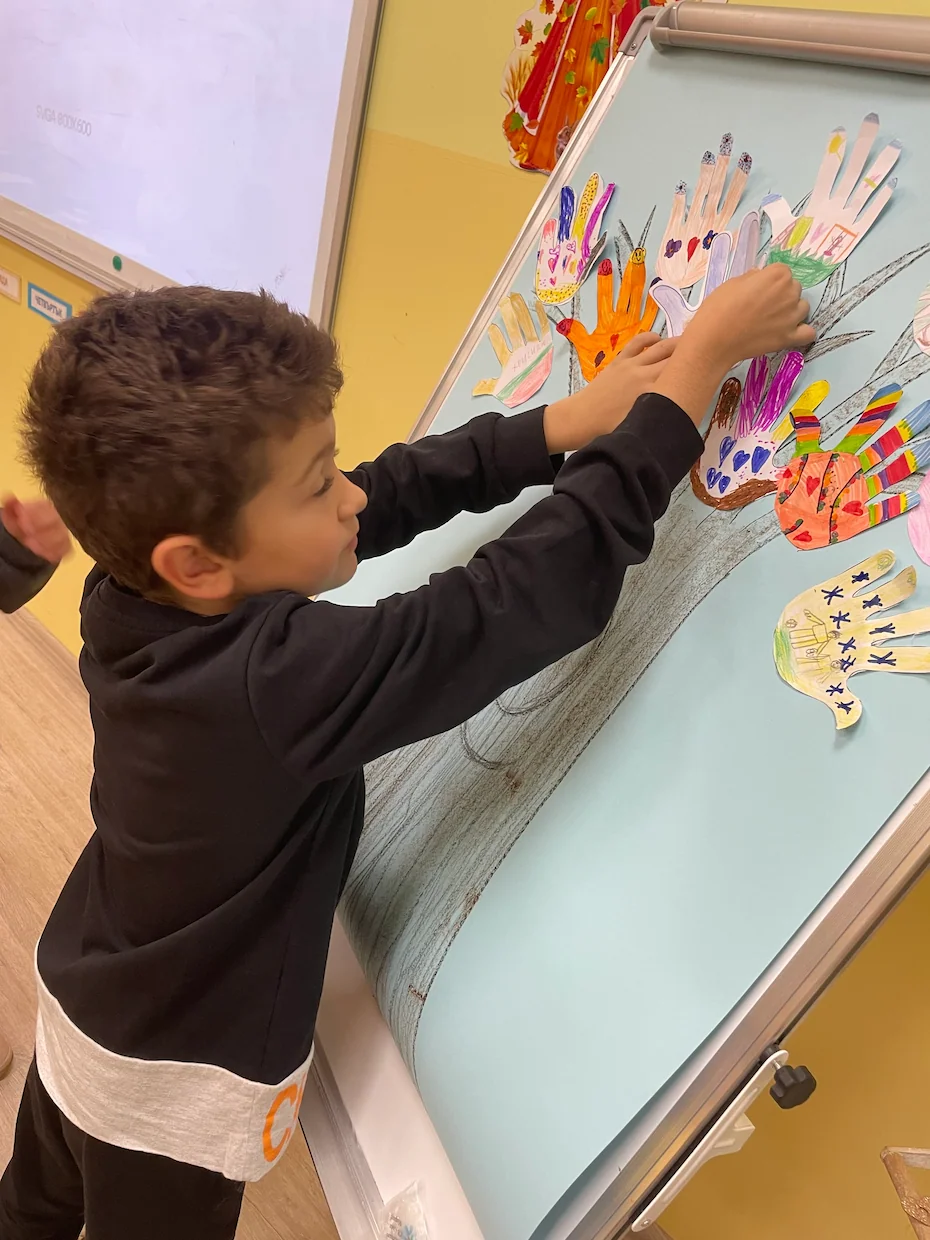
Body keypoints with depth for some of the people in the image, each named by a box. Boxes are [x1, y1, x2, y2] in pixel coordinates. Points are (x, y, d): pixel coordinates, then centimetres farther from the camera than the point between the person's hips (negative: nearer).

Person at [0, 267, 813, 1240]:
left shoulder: (130, 594, -18)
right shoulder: (282, 679, -41)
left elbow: (397, 488, -13)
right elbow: (546, 584, -39)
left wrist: (572, 423, -12)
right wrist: (702, 360, -29)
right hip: (171, 1092, -6)